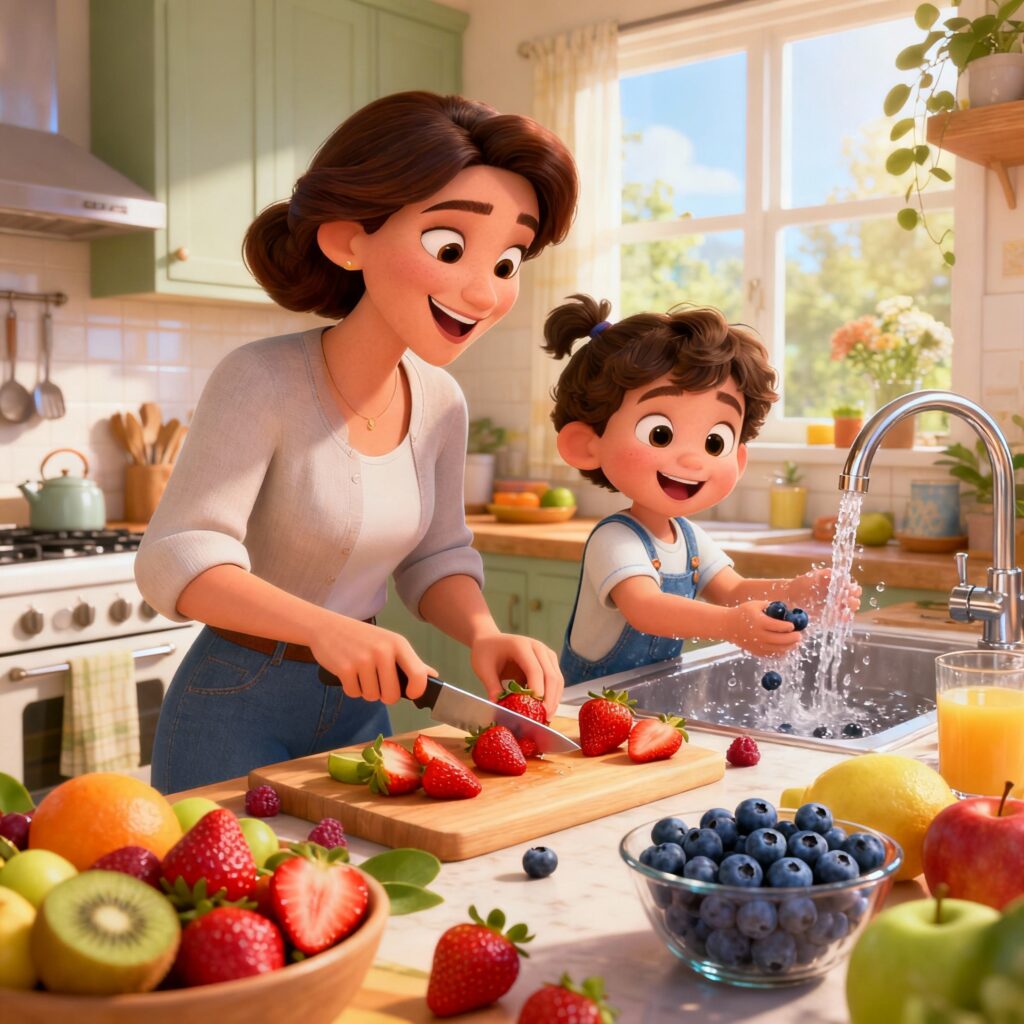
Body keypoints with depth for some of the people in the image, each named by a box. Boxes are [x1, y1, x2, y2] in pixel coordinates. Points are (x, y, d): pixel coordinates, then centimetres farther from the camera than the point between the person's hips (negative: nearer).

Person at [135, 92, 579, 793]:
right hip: (237, 706, -6)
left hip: (359, 702, 6)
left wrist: (483, 634, -16)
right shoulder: (263, 381, -23)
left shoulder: (442, 402, -4)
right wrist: (326, 628, -37)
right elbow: (176, 561, -25)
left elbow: (437, 556, 4)